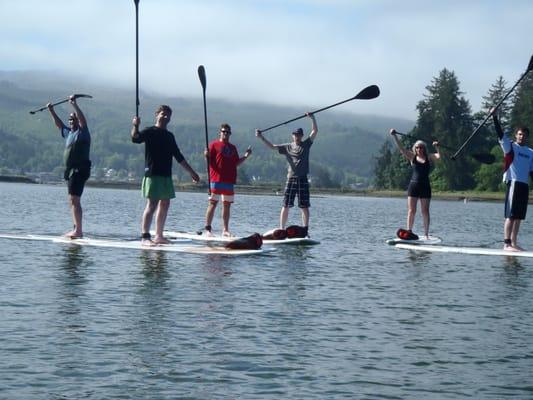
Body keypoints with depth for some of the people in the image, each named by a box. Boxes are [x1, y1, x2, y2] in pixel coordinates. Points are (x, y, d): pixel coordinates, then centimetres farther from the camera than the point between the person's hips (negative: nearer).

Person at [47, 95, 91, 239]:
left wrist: (74, 104, -27)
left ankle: (78, 230, -19)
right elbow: (59, 124, 31)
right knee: (73, 200, 12)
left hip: (80, 169, -10)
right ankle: (76, 229, 17)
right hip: (71, 170, 10)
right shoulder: (69, 132, 19)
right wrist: (51, 111, 23)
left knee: (74, 199, -16)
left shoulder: (82, 132, -5)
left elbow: (82, 119, -22)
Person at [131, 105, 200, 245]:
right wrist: (135, 126, -40)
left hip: (166, 175, 7)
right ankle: (145, 237, -15)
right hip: (153, 174, -7)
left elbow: (178, 157, 25)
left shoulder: (169, 136, 19)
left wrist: (191, 172, 26)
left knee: (165, 204, 8)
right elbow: (135, 138, -22)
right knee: (152, 204, -13)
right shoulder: (150, 132, -2)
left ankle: (159, 236, 14)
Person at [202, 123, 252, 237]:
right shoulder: (214, 145, 2)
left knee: (227, 205, 7)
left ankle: (225, 230, 12)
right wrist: (206, 156, -24)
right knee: (213, 204, -6)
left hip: (229, 181, 6)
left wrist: (245, 156, 9)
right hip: (216, 180, -6)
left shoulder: (232, 148, 19)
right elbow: (209, 161, -4)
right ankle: (207, 229, -5)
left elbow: (236, 163, 20)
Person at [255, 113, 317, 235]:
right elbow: (272, 146, 5)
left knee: (304, 206, 1)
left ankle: (305, 230, 5)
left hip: (303, 179, 0)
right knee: (286, 206, 0)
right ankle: (281, 229, 5)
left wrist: (312, 118, -8)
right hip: (291, 179, 0)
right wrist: (262, 138, -4)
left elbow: (315, 131, 2)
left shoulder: (306, 145, 8)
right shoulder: (287, 147, 8)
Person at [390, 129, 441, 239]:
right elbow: (401, 148, -1)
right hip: (413, 185, 0)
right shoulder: (412, 157, 6)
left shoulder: (429, 157, 6)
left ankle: (426, 233, 4)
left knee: (425, 212, 2)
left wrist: (437, 148, -20)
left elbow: (438, 157, -9)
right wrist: (394, 136, -7)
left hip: (425, 187, 0)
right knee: (411, 211, -2)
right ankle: (409, 231, 2)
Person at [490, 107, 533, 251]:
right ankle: (507, 243, -12)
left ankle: (514, 243, 11)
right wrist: (495, 118, -22)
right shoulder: (510, 146, 2)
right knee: (511, 215, -10)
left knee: (519, 216, 6)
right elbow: (500, 134, -11)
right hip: (513, 182, -6)